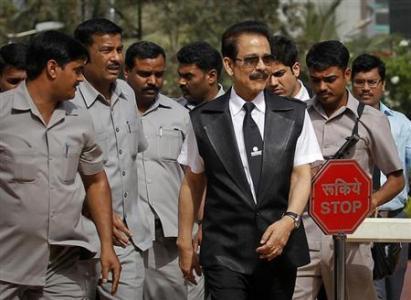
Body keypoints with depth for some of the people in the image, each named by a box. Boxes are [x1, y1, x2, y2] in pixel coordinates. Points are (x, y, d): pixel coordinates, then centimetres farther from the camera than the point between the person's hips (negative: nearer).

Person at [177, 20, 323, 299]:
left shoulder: (295, 115, 6)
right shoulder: (204, 120, 4)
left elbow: (302, 175, 1)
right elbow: (192, 183, 10)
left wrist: (289, 220, -16)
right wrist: (185, 242, 10)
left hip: (279, 248, 2)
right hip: (224, 253, -1)